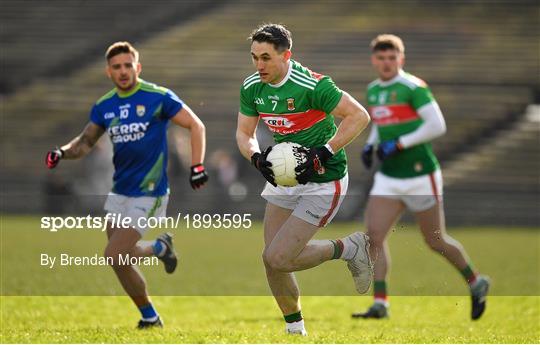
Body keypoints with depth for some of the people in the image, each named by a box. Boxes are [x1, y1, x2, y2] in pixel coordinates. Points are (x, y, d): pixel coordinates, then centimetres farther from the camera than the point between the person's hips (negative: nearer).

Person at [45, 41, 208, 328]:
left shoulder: (158, 97, -10)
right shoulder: (104, 106, 5)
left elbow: (196, 126, -5)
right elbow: (85, 142, 13)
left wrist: (197, 167, -13)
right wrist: (63, 152, -8)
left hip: (148, 194, -6)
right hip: (120, 191, 7)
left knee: (114, 256, -13)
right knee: (118, 256, 9)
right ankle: (160, 247, 38)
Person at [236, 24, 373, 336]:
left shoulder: (312, 85, -23)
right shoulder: (251, 87, -2)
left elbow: (359, 116, -21)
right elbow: (244, 133, 6)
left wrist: (323, 153, -26)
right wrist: (257, 158, -15)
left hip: (323, 182, -7)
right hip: (284, 177, 7)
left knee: (278, 259, -14)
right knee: (272, 258, 3)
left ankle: (349, 248, 9)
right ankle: (295, 329, 23)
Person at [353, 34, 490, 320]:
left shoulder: (413, 87, -14)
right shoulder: (373, 90, 9)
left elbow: (437, 125, -20)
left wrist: (398, 144, -22)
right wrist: (370, 145, 7)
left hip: (420, 178, -6)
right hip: (388, 179, 6)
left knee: (436, 242, 6)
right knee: (374, 235, -11)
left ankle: (476, 283, 29)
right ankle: (380, 304, -10)